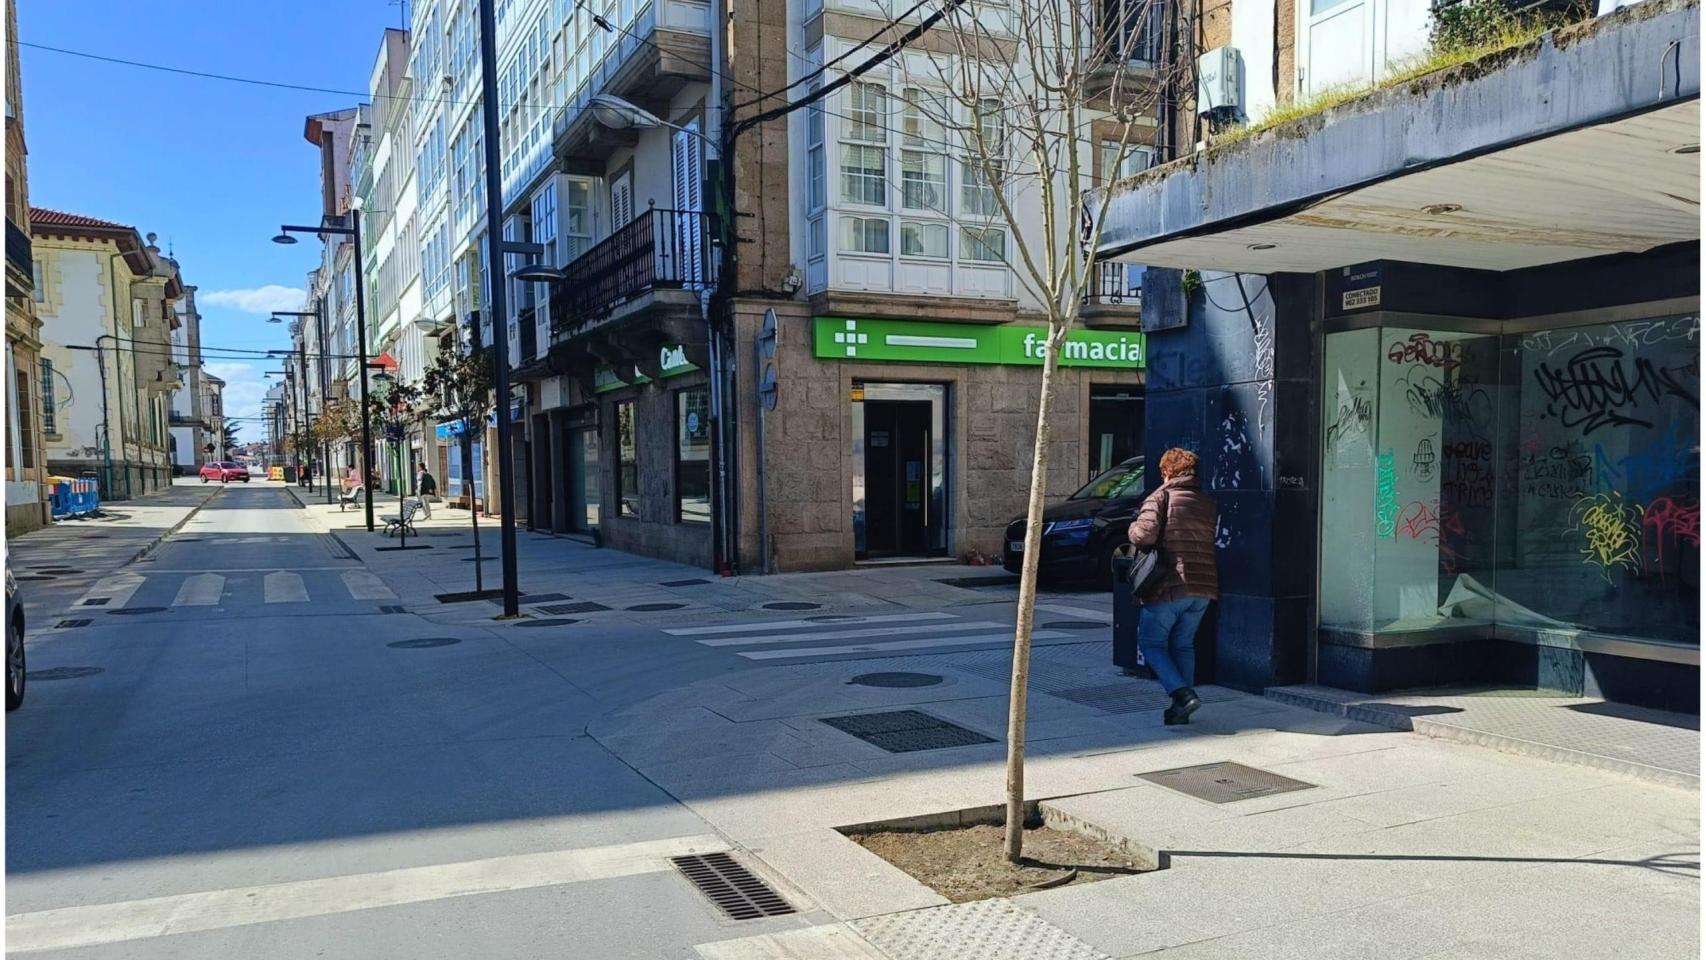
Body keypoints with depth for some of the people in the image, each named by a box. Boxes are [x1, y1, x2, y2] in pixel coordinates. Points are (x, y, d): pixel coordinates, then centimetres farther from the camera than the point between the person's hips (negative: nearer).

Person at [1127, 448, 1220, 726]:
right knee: (1183, 644, 18)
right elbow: (1213, 542, 14)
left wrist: (1132, 528, 3)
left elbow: (1144, 534, -18)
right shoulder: (1208, 502, 14)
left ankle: (1182, 694, -9)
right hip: (1204, 587, 6)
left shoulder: (1160, 497, -6)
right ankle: (1182, 708, 16)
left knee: (1151, 643, 7)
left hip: (1170, 586, -6)